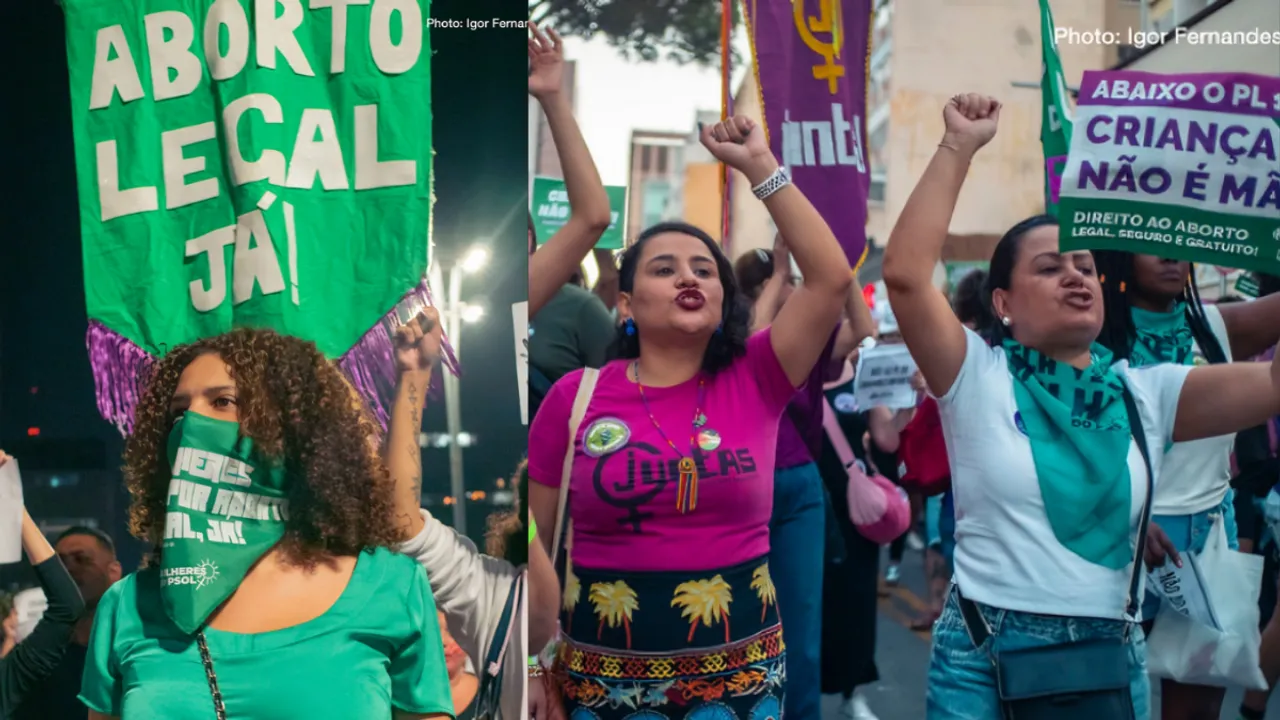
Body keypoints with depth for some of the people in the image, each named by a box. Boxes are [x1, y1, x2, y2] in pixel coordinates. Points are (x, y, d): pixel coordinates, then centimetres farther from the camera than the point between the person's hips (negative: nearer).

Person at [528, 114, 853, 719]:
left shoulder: (753, 382, -1)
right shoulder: (576, 395, -3)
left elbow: (832, 277, -12)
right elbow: (535, 541, 2)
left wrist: (759, 166, -13)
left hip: (741, 670, 1)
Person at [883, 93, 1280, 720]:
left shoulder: (1147, 394, 5)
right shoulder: (978, 378, -4)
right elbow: (905, 273, -17)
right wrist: (957, 148, -14)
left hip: (1112, 656, 3)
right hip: (985, 655, -3)